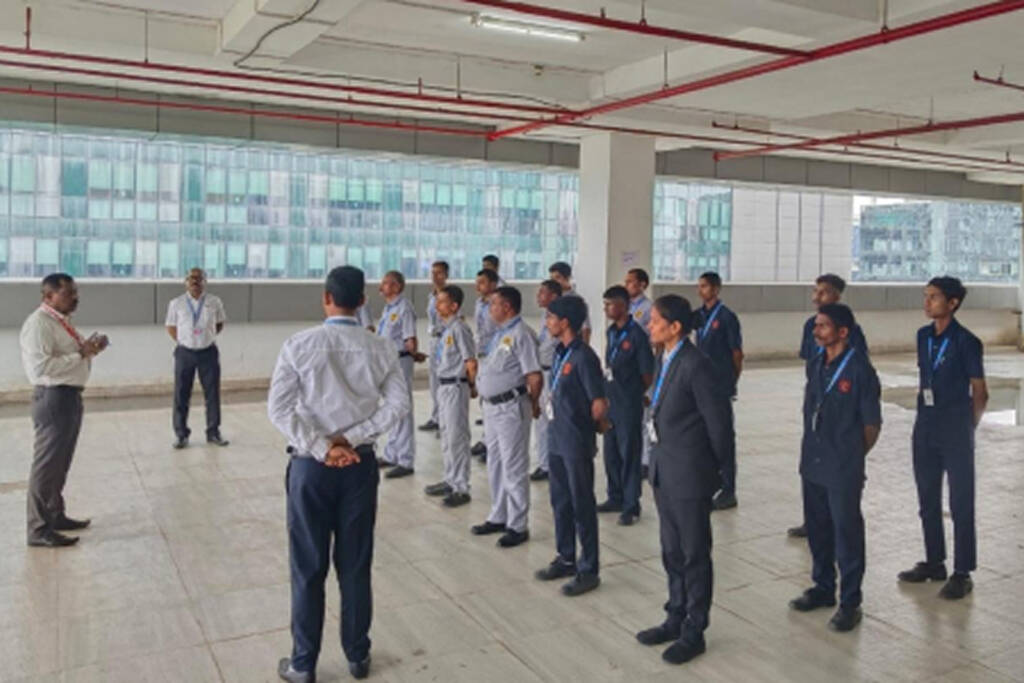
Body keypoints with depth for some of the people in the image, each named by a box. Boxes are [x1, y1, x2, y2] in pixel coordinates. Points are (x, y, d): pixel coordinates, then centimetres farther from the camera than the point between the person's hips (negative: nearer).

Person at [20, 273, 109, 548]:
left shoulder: (61, 321, 13)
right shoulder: (38, 323, -16)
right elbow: (42, 366, -26)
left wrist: (89, 348, 3)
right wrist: (81, 354, -21)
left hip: (70, 396, 10)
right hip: (53, 398, -10)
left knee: (61, 463, 19)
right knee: (46, 464, -3)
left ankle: (55, 515, 31)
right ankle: (39, 529, 5)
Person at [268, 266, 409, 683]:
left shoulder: (300, 345, -8)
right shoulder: (379, 348, -2)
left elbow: (279, 409, -13)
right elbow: (399, 405, -8)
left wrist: (321, 448, -12)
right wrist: (351, 439, -9)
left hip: (311, 466, -2)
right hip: (359, 466, 2)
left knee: (308, 568, 9)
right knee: (355, 565, 13)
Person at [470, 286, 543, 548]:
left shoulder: (521, 334, -17)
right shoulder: (500, 333, 13)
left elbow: (535, 376, -20)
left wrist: (533, 404, -7)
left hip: (511, 407, -9)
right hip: (492, 406, 10)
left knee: (514, 468, 0)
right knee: (495, 465, 18)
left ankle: (517, 526, 10)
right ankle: (498, 517, 32)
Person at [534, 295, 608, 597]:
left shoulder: (583, 356, -19)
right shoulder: (560, 352, 7)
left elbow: (599, 405, -19)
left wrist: (594, 425, -2)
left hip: (577, 444, -8)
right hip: (556, 439, 8)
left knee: (582, 506, 3)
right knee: (560, 502, 17)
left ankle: (588, 571, 15)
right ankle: (566, 559, 32)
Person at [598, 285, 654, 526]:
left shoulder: (637, 335, -14)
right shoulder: (611, 332, 8)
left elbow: (647, 375, -11)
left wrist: (632, 395, -1)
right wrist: (606, 394, 8)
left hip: (629, 405, -8)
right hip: (609, 401, 8)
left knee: (629, 454, 1)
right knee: (611, 452, 15)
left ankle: (631, 506, 11)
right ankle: (615, 498, 30)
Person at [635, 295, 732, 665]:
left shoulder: (695, 364, -20)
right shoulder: (664, 360, 7)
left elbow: (718, 420, -16)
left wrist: (716, 465, -5)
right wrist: (661, 457, 11)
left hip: (689, 475, -8)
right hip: (664, 470, 8)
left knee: (694, 555, 7)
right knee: (671, 551, 19)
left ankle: (694, 632, 21)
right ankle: (676, 618, 35)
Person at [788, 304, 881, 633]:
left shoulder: (859, 370, -13)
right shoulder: (815, 365, 6)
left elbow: (872, 424, -8)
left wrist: (851, 457, 0)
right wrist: (812, 449, 11)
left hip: (843, 470, -6)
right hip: (812, 464, 6)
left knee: (847, 534, 4)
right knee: (817, 530, 17)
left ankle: (849, 603, 17)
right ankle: (823, 587, 34)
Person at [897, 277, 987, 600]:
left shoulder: (966, 342, -11)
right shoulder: (924, 336, 6)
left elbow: (980, 393, -5)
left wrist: (967, 429, 1)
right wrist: (925, 417, 12)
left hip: (955, 429, -6)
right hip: (925, 427, 6)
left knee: (961, 502, 3)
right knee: (928, 499, 14)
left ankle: (962, 573, 14)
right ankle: (934, 562, 29)